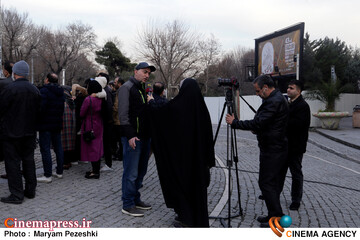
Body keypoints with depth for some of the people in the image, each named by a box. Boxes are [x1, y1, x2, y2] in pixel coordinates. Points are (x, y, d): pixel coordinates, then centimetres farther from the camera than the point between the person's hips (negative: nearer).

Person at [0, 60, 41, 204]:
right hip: (29, 132, 7)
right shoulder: (35, 90, 6)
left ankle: (16, 194, 1)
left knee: (13, 162, 0)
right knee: (29, 160, 14)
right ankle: (30, 190, 22)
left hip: (12, 133, -6)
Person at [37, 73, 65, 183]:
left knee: (45, 149, -4)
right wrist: (58, 118, 17)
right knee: (58, 148, 13)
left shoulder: (44, 91, -13)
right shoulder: (61, 92, 12)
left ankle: (48, 175, -3)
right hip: (58, 124, 8)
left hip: (45, 125, -8)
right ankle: (59, 172, 20)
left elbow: (41, 108, -21)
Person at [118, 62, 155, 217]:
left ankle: (136, 199, 26)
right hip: (133, 137, -9)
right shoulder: (127, 88, -7)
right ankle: (127, 205, 5)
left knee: (141, 171, 14)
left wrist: (150, 134, 15)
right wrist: (130, 136, -20)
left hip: (144, 136, 9)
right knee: (131, 173, -4)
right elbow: (123, 114, -14)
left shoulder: (145, 89, 20)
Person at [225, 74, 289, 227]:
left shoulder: (274, 101, -20)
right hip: (277, 149, 11)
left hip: (272, 151, -11)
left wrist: (234, 123, -16)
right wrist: (257, 129, 9)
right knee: (274, 183, 16)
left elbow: (258, 123, -25)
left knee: (267, 183, -5)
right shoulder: (277, 99, 13)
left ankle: (276, 218, 4)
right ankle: (274, 215, 25)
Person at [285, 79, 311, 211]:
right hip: (284, 144, 9)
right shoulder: (287, 104, 13)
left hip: (295, 146, -8)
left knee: (296, 173, 3)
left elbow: (298, 123, -25)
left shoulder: (302, 106, -14)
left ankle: (296, 200, 14)